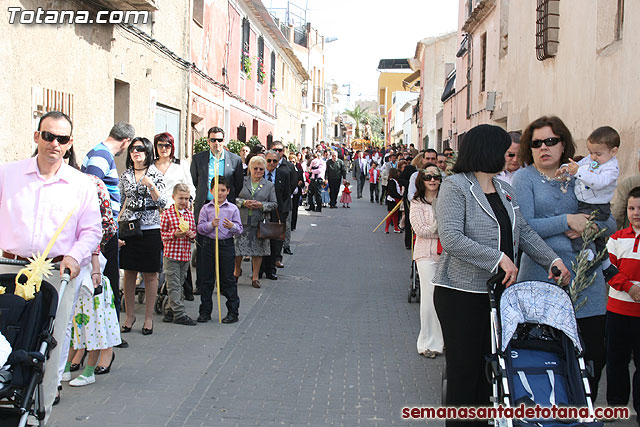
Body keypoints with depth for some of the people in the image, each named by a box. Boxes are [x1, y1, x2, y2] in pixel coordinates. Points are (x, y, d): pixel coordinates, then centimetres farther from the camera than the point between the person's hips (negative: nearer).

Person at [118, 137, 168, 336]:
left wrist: (151, 185, -22)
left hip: (150, 228, -3)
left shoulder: (156, 174, 0)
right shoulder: (125, 175, 10)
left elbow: (163, 202, -7)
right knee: (129, 273, 7)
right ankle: (130, 315, 20)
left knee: (150, 275, 2)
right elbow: (121, 203, 14)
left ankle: (149, 317, 13)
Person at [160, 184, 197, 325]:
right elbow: (162, 233, -5)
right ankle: (179, 314, -1)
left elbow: (194, 231, 19)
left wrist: (192, 235, -3)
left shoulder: (190, 214, 10)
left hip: (186, 255, 6)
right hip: (171, 254, -6)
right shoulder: (167, 213, -6)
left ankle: (170, 311, 22)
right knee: (174, 286, -3)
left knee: (179, 285, 11)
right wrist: (174, 234, -20)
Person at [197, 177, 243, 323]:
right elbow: (200, 228, 1)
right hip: (209, 244, 2)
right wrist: (211, 225, -16)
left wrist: (232, 226, -20)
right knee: (207, 279, 7)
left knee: (228, 279, 1)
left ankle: (233, 312, 9)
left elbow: (239, 229, 0)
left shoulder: (233, 208, 2)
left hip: (227, 245, -2)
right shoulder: (206, 208, 5)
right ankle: (205, 311, 17)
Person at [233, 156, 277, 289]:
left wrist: (262, 205, -10)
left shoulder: (269, 185, 10)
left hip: (259, 222, 1)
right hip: (242, 221, -1)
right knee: (238, 247, 1)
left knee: (258, 249, 4)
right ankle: (237, 271, 27)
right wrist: (243, 203, -13)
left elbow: (274, 203, 6)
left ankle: (255, 276, 15)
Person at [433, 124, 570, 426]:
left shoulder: (504, 189, 14)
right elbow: (451, 238, -23)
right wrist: (498, 258, -25)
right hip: (461, 292, -7)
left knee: (488, 366, 12)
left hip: (498, 289, 7)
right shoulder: (455, 186, -11)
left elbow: (523, 231, 16)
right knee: (464, 368, 1)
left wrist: (552, 259, 4)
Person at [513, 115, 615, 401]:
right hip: (543, 276, -4)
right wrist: (567, 221, -12)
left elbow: (611, 224, 13)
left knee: (594, 356, 5)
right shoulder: (524, 178, 1)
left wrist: (589, 225, -7)